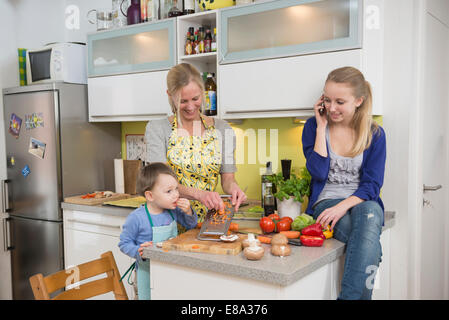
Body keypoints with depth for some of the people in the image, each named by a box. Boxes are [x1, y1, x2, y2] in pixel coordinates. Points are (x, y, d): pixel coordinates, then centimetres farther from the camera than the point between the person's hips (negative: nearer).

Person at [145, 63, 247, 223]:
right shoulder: (157, 129, -1)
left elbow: (228, 178, 10)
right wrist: (199, 194, -26)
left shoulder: (222, 129, 8)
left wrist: (232, 186, -14)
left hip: (207, 218, 3)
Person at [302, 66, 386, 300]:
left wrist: (343, 206, -20)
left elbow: (372, 185, -2)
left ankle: (349, 296, -36)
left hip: (363, 203, 1)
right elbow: (318, 173, -8)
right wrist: (321, 127, -7)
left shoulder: (375, 134, 4)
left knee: (369, 214, -38)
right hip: (326, 202, -1)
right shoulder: (314, 126, 4)